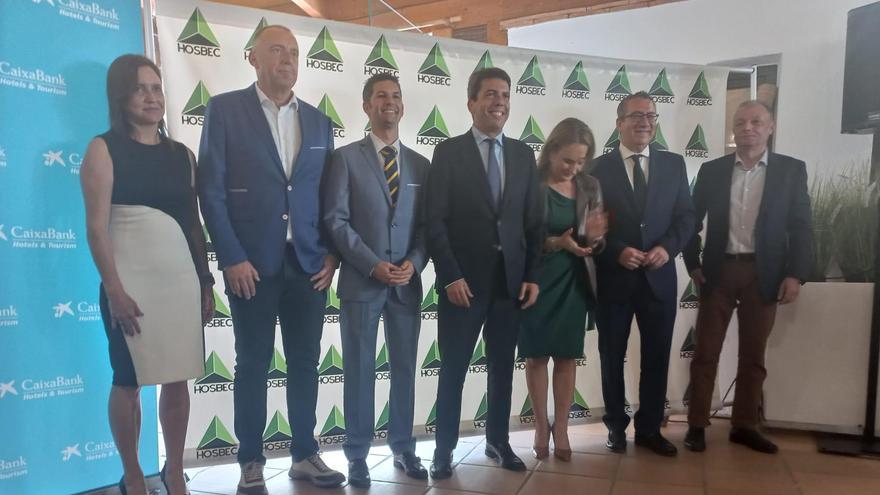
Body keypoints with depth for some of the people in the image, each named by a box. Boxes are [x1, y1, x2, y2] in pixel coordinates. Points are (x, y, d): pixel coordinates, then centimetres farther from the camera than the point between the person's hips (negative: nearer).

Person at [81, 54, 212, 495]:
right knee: (129, 381, 4)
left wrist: (206, 281, 9)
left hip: (181, 278, 4)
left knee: (178, 378, 8)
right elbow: (96, 227, -8)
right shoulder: (104, 149, -1)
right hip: (131, 281, -4)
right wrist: (115, 291, -15)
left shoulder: (181, 154, 11)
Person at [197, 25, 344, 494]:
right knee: (252, 365, 7)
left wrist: (332, 253, 1)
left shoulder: (318, 121, 13)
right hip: (252, 262, -3)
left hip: (309, 262, 4)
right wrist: (231, 258, -11)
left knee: (305, 363, 10)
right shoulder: (225, 109, 1)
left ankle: (305, 454, 24)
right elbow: (211, 189, -4)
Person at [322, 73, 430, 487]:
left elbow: (427, 224, 9)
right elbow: (336, 220, -6)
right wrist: (373, 265, -14)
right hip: (360, 280, -3)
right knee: (359, 369, 4)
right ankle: (357, 456, 17)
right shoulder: (345, 157, 2)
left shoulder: (420, 164, 13)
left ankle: (403, 448, 25)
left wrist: (413, 263, -8)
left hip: (407, 283, 3)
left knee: (404, 368, 10)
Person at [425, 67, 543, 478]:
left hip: (510, 280, 4)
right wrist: (450, 276, -14)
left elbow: (533, 220, 9)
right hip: (463, 280, -4)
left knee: (503, 366, 13)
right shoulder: (448, 152, -1)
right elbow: (434, 221, -7)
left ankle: (498, 441, 29)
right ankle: (444, 449, 18)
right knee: (453, 369, 5)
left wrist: (533, 275, 3)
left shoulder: (523, 154, 10)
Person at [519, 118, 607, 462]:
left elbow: (598, 244, 2)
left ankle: (561, 429, 23)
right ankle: (541, 427, 23)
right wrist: (554, 243, -27)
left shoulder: (590, 188, 1)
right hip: (537, 281, -3)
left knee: (566, 357, 10)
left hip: (573, 282, 3)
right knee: (537, 356, 8)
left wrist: (594, 237, -20)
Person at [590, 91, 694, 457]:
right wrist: (618, 251, -17)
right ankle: (616, 426, 27)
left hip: (659, 277, 2)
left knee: (657, 357, 10)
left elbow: (686, 216, 5)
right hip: (614, 277, -2)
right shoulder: (599, 168, -1)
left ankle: (649, 429, 26)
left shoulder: (674, 164, 7)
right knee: (612, 357, 10)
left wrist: (667, 247, -13)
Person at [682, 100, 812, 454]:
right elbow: (692, 220, 7)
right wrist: (693, 264, -1)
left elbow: (802, 227, 0)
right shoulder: (712, 170, 5)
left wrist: (795, 274, -8)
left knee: (753, 355, 9)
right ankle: (697, 425, 12)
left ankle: (744, 425, 21)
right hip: (719, 271, 0)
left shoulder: (792, 170, 3)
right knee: (705, 352, 3)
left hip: (764, 274, 0)